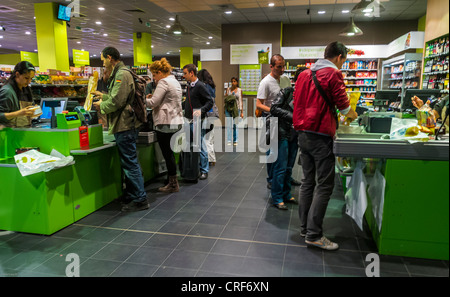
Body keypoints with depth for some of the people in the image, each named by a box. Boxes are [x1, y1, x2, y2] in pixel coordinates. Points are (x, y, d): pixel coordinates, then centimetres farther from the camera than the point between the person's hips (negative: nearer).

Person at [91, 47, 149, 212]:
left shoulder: (122, 75, -15)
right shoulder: (119, 73, 18)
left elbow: (116, 102, -20)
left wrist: (102, 105, -3)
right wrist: (103, 95, 28)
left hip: (125, 126, -11)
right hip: (124, 126, 11)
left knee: (130, 163, -5)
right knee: (128, 163, 16)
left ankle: (140, 199, 2)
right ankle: (130, 196, 28)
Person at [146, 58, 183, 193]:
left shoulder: (164, 82, -12)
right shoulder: (175, 81, 18)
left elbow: (153, 103, -16)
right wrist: (152, 97, 16)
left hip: (166, 123, -10)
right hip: (176, 121, 10)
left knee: (167, 154, -2)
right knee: (169, 153, 15)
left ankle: (173, 184, 6)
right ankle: (173, 182, 22)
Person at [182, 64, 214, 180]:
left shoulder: (200, 86, -11)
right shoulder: (189, 86, 14)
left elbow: (210, 102, -14)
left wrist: (201, 110, -26)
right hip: (188, 119, 8)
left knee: (200, 146, -2)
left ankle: (204, 170, 10)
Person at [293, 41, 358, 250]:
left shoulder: (304, 74, 15)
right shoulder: (333, 74, -7)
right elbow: (343, 105, -4)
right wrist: (352, 115, 17)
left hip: (302, 133, 8)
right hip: (320, 135, -8)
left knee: (307, 181, 14)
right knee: (324, 185, -2)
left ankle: (304, 227, 20)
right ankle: (314, 235, 0)